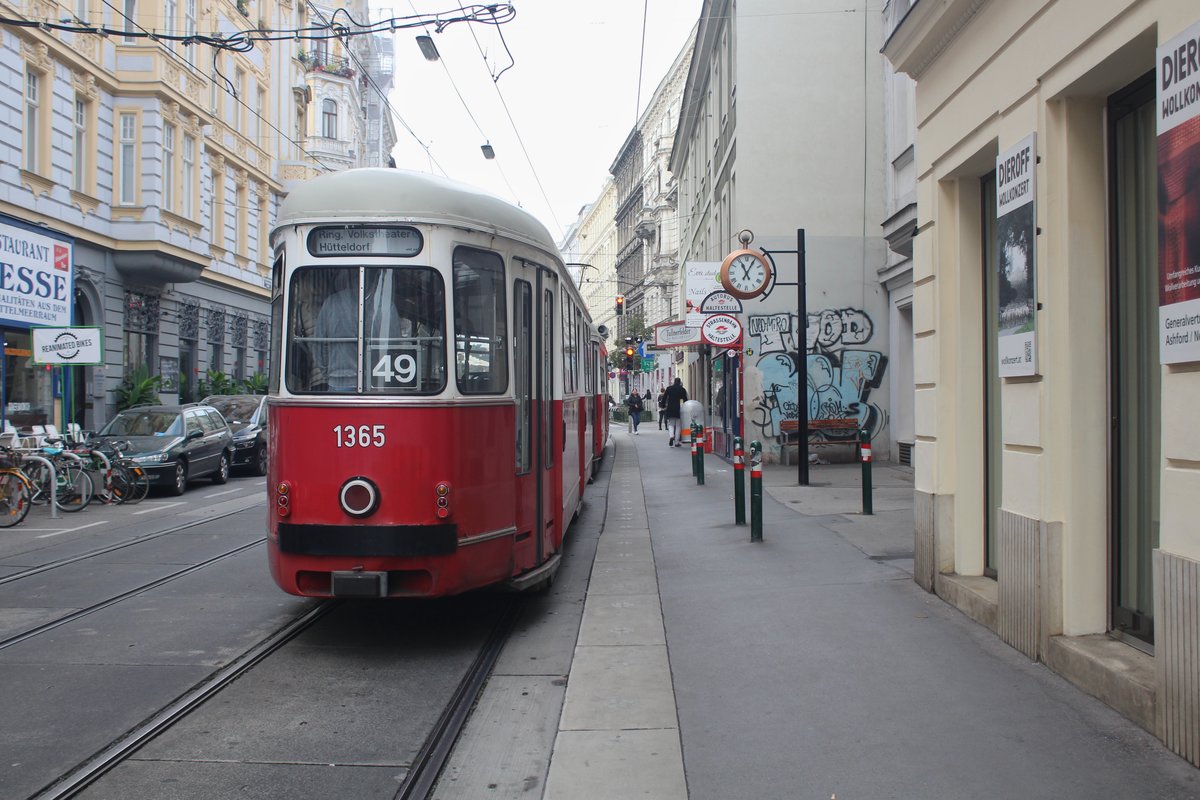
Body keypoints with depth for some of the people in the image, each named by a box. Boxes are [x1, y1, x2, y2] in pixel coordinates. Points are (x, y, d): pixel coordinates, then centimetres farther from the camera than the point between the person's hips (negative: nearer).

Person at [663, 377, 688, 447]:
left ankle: (671, 436, -20)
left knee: (671, 424, 9)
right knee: (678, 425, 7)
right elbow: (685, 400, 2)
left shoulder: (669, 388, 5)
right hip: (678, 409, -1)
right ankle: (676, 442, 6)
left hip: (670, 409, 1)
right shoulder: (682, 389, 2)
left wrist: (663, 407, 14)